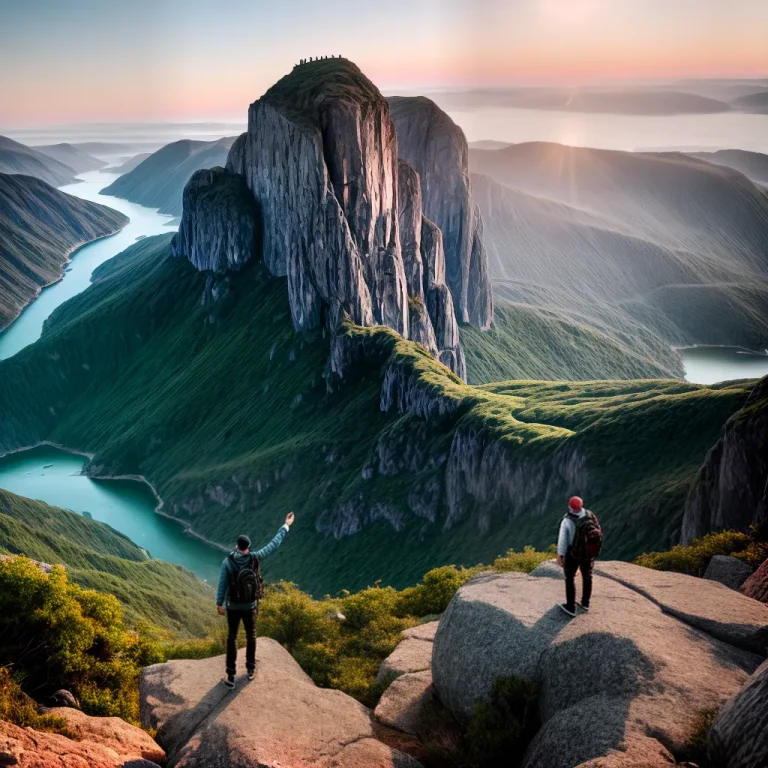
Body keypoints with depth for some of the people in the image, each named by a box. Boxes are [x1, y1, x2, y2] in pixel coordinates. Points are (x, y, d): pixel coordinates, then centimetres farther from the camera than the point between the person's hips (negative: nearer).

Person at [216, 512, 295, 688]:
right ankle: (250, 669, 33)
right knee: (251, 636, 20)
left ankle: (231, 676, 10)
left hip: (233, 606, -1)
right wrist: (286, 526, 4)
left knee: (232, 638, 10)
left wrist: (219, 604, 1)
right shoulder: (255, 558, -15)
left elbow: (222, 585, -13)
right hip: (250, 606, 1)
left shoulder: (227, 562, -18)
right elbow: (274, 545, -5)